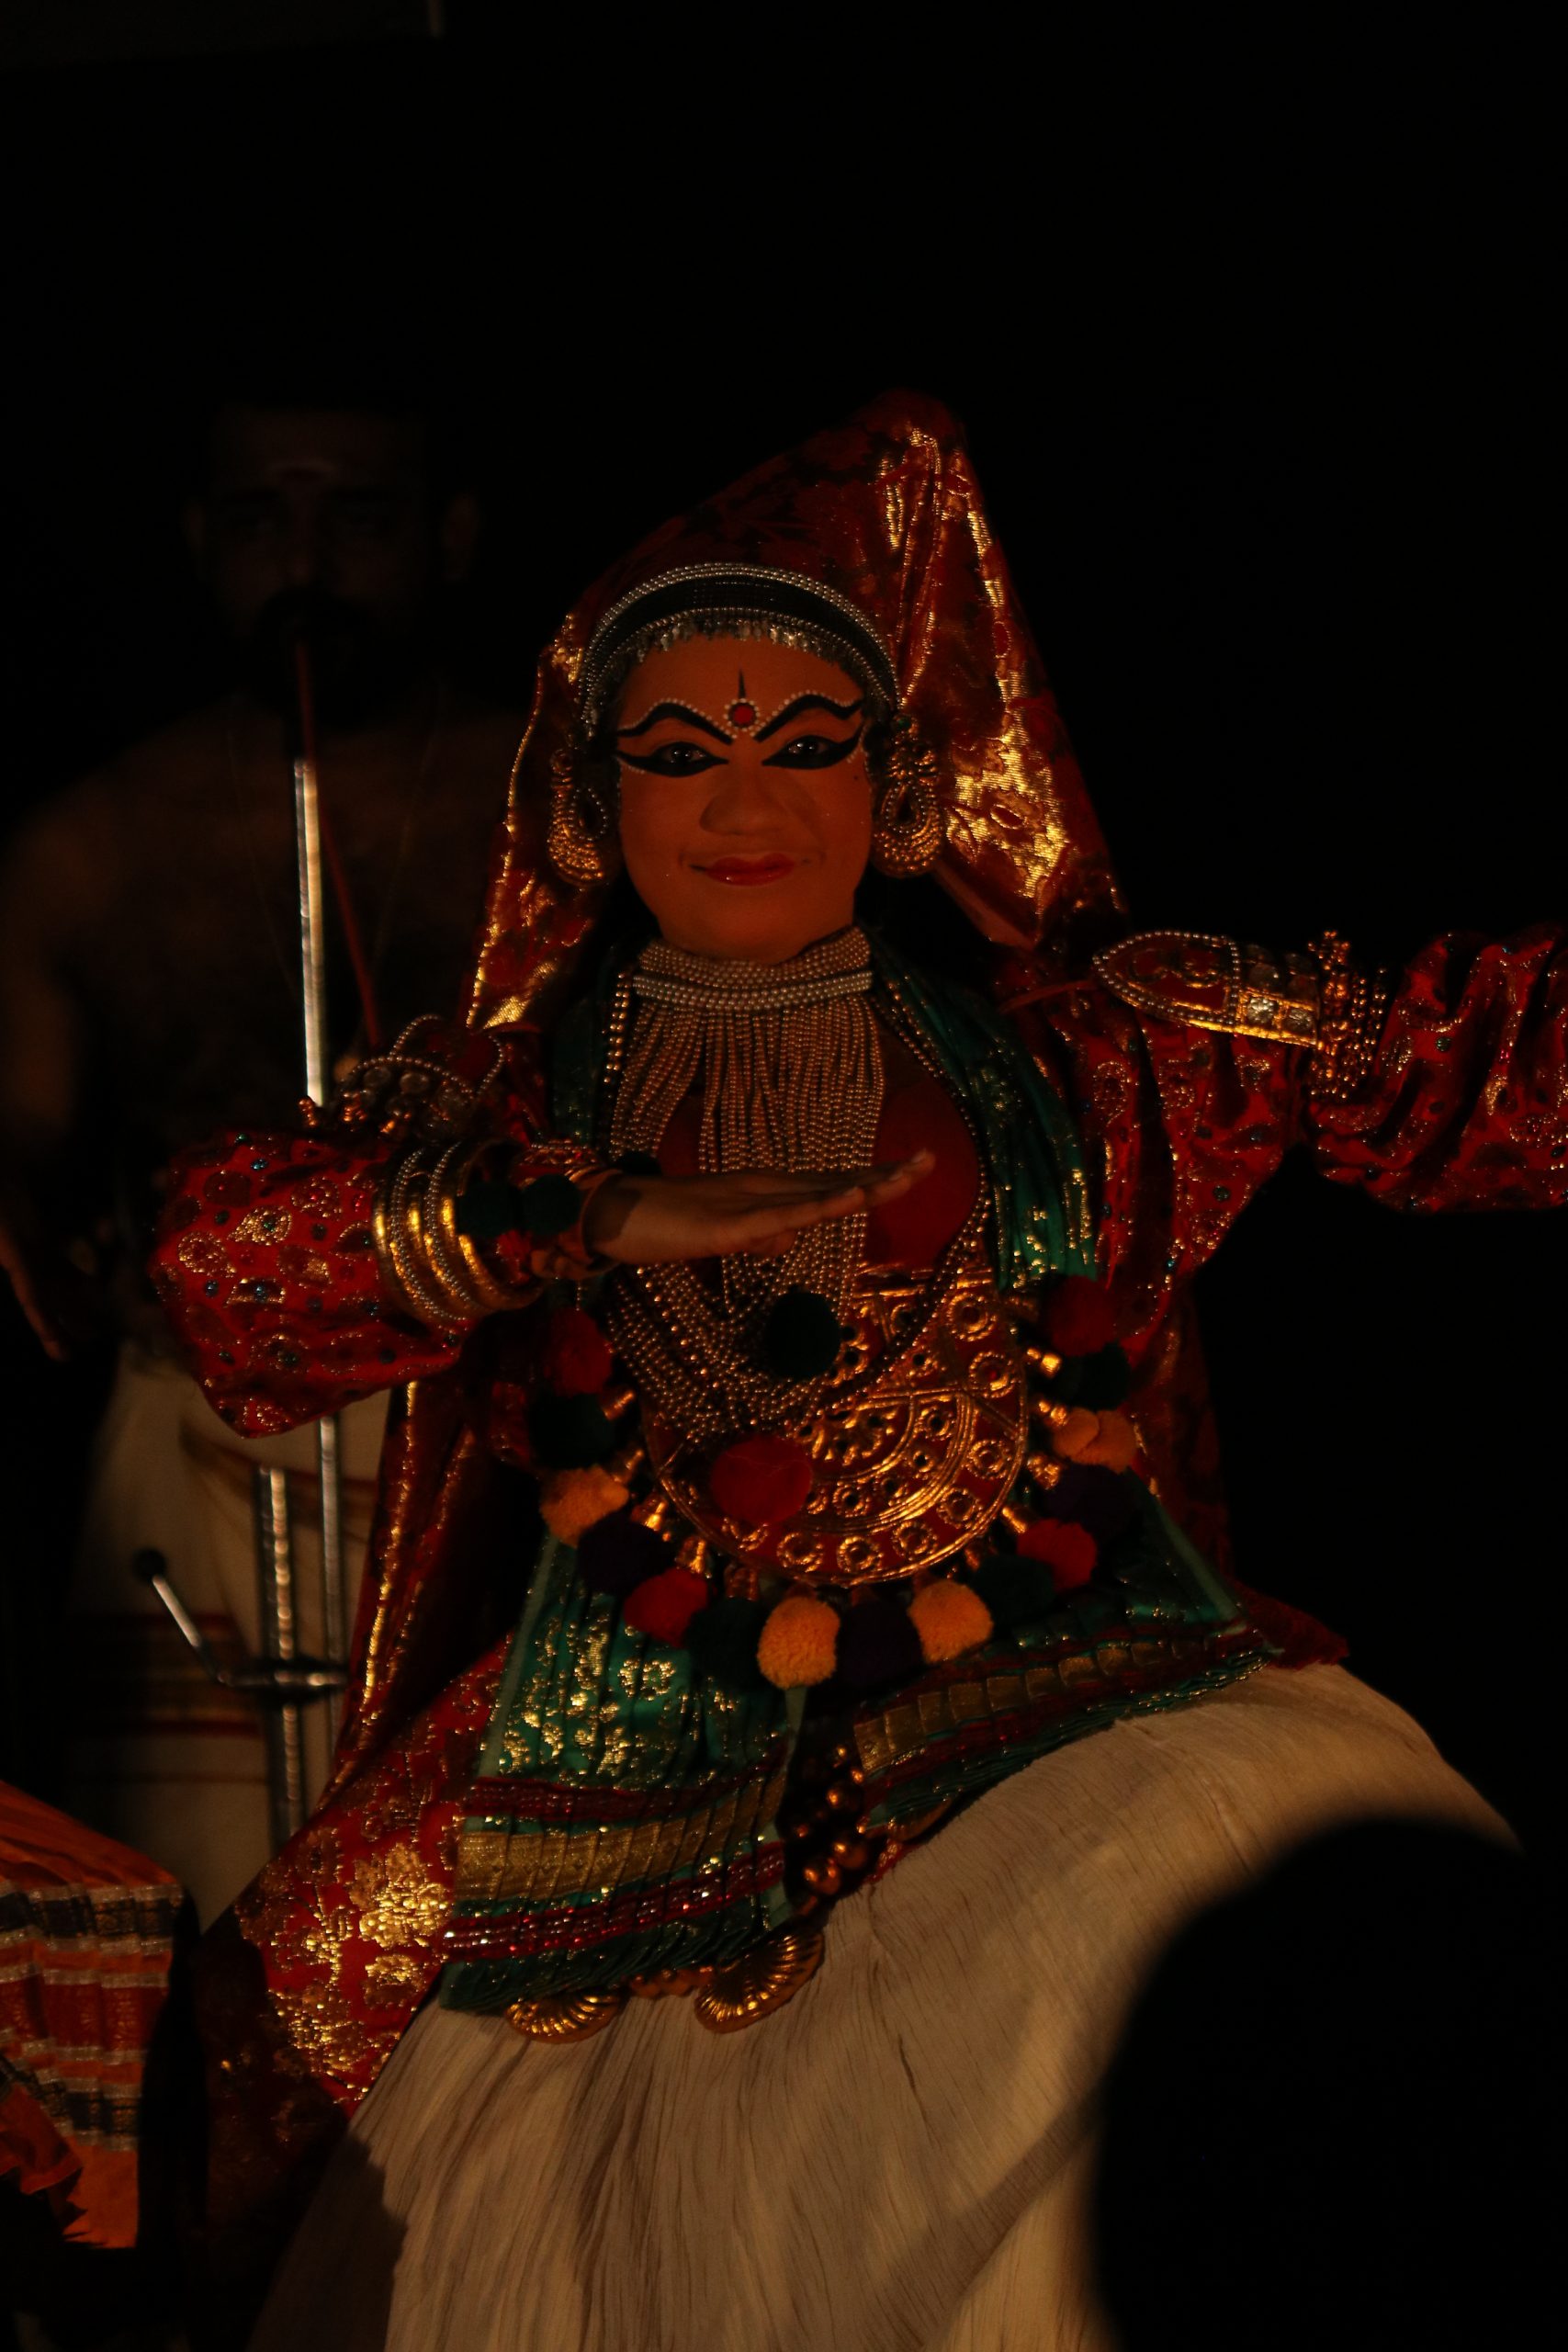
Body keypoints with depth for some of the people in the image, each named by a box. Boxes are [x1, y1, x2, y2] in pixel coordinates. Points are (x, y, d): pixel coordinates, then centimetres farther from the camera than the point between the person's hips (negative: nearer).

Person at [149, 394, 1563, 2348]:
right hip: (653, 1803, 0)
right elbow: (220, 1261, -4)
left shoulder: (1083, 1045, 10)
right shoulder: (515, 1092, 11)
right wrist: (591, 1215, -13)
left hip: (1062, 1725, 0)